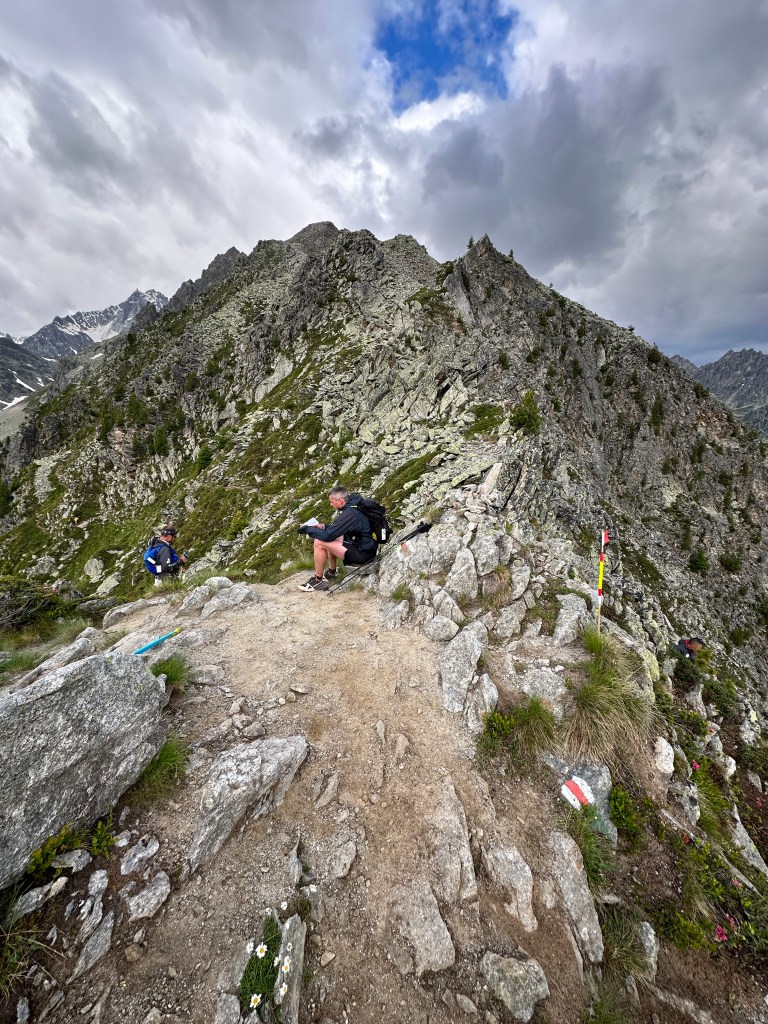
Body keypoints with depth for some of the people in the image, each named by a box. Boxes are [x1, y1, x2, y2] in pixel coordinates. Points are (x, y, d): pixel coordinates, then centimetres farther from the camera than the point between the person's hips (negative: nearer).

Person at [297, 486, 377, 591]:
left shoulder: (349, 513, -23)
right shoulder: (353, 505, 6)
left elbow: (327, 535, -22)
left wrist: (307, 529, -7)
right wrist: (323, 527, 3)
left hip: (363, 554, -10)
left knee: (319, 543, -13)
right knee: (331, 539, 20)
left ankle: (317, 580, 2)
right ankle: (332, 572, 25)